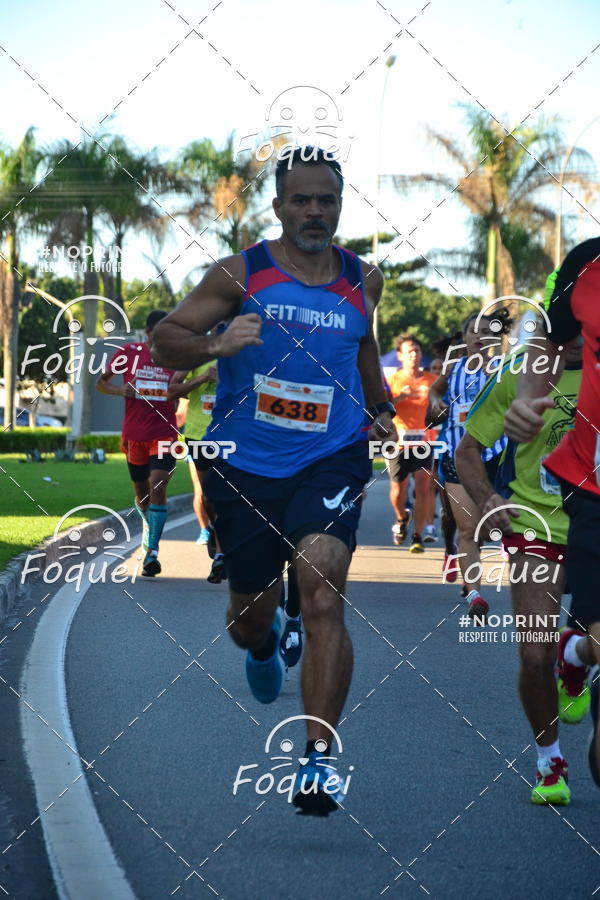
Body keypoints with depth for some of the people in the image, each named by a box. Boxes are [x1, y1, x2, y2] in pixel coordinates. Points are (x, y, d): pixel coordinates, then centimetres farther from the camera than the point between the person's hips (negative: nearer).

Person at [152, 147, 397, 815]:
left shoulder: (363, 282, 5)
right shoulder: (240, 276, -5)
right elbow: (165, 340, -7)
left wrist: (379, 408, 18)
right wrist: (215, 344, -26)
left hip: (331, 462, 0)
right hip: (246, 467, 0)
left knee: (321, 587, -24)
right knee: (248, 618, 13)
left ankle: (319, 759, -25)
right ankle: (264, 644, 55)